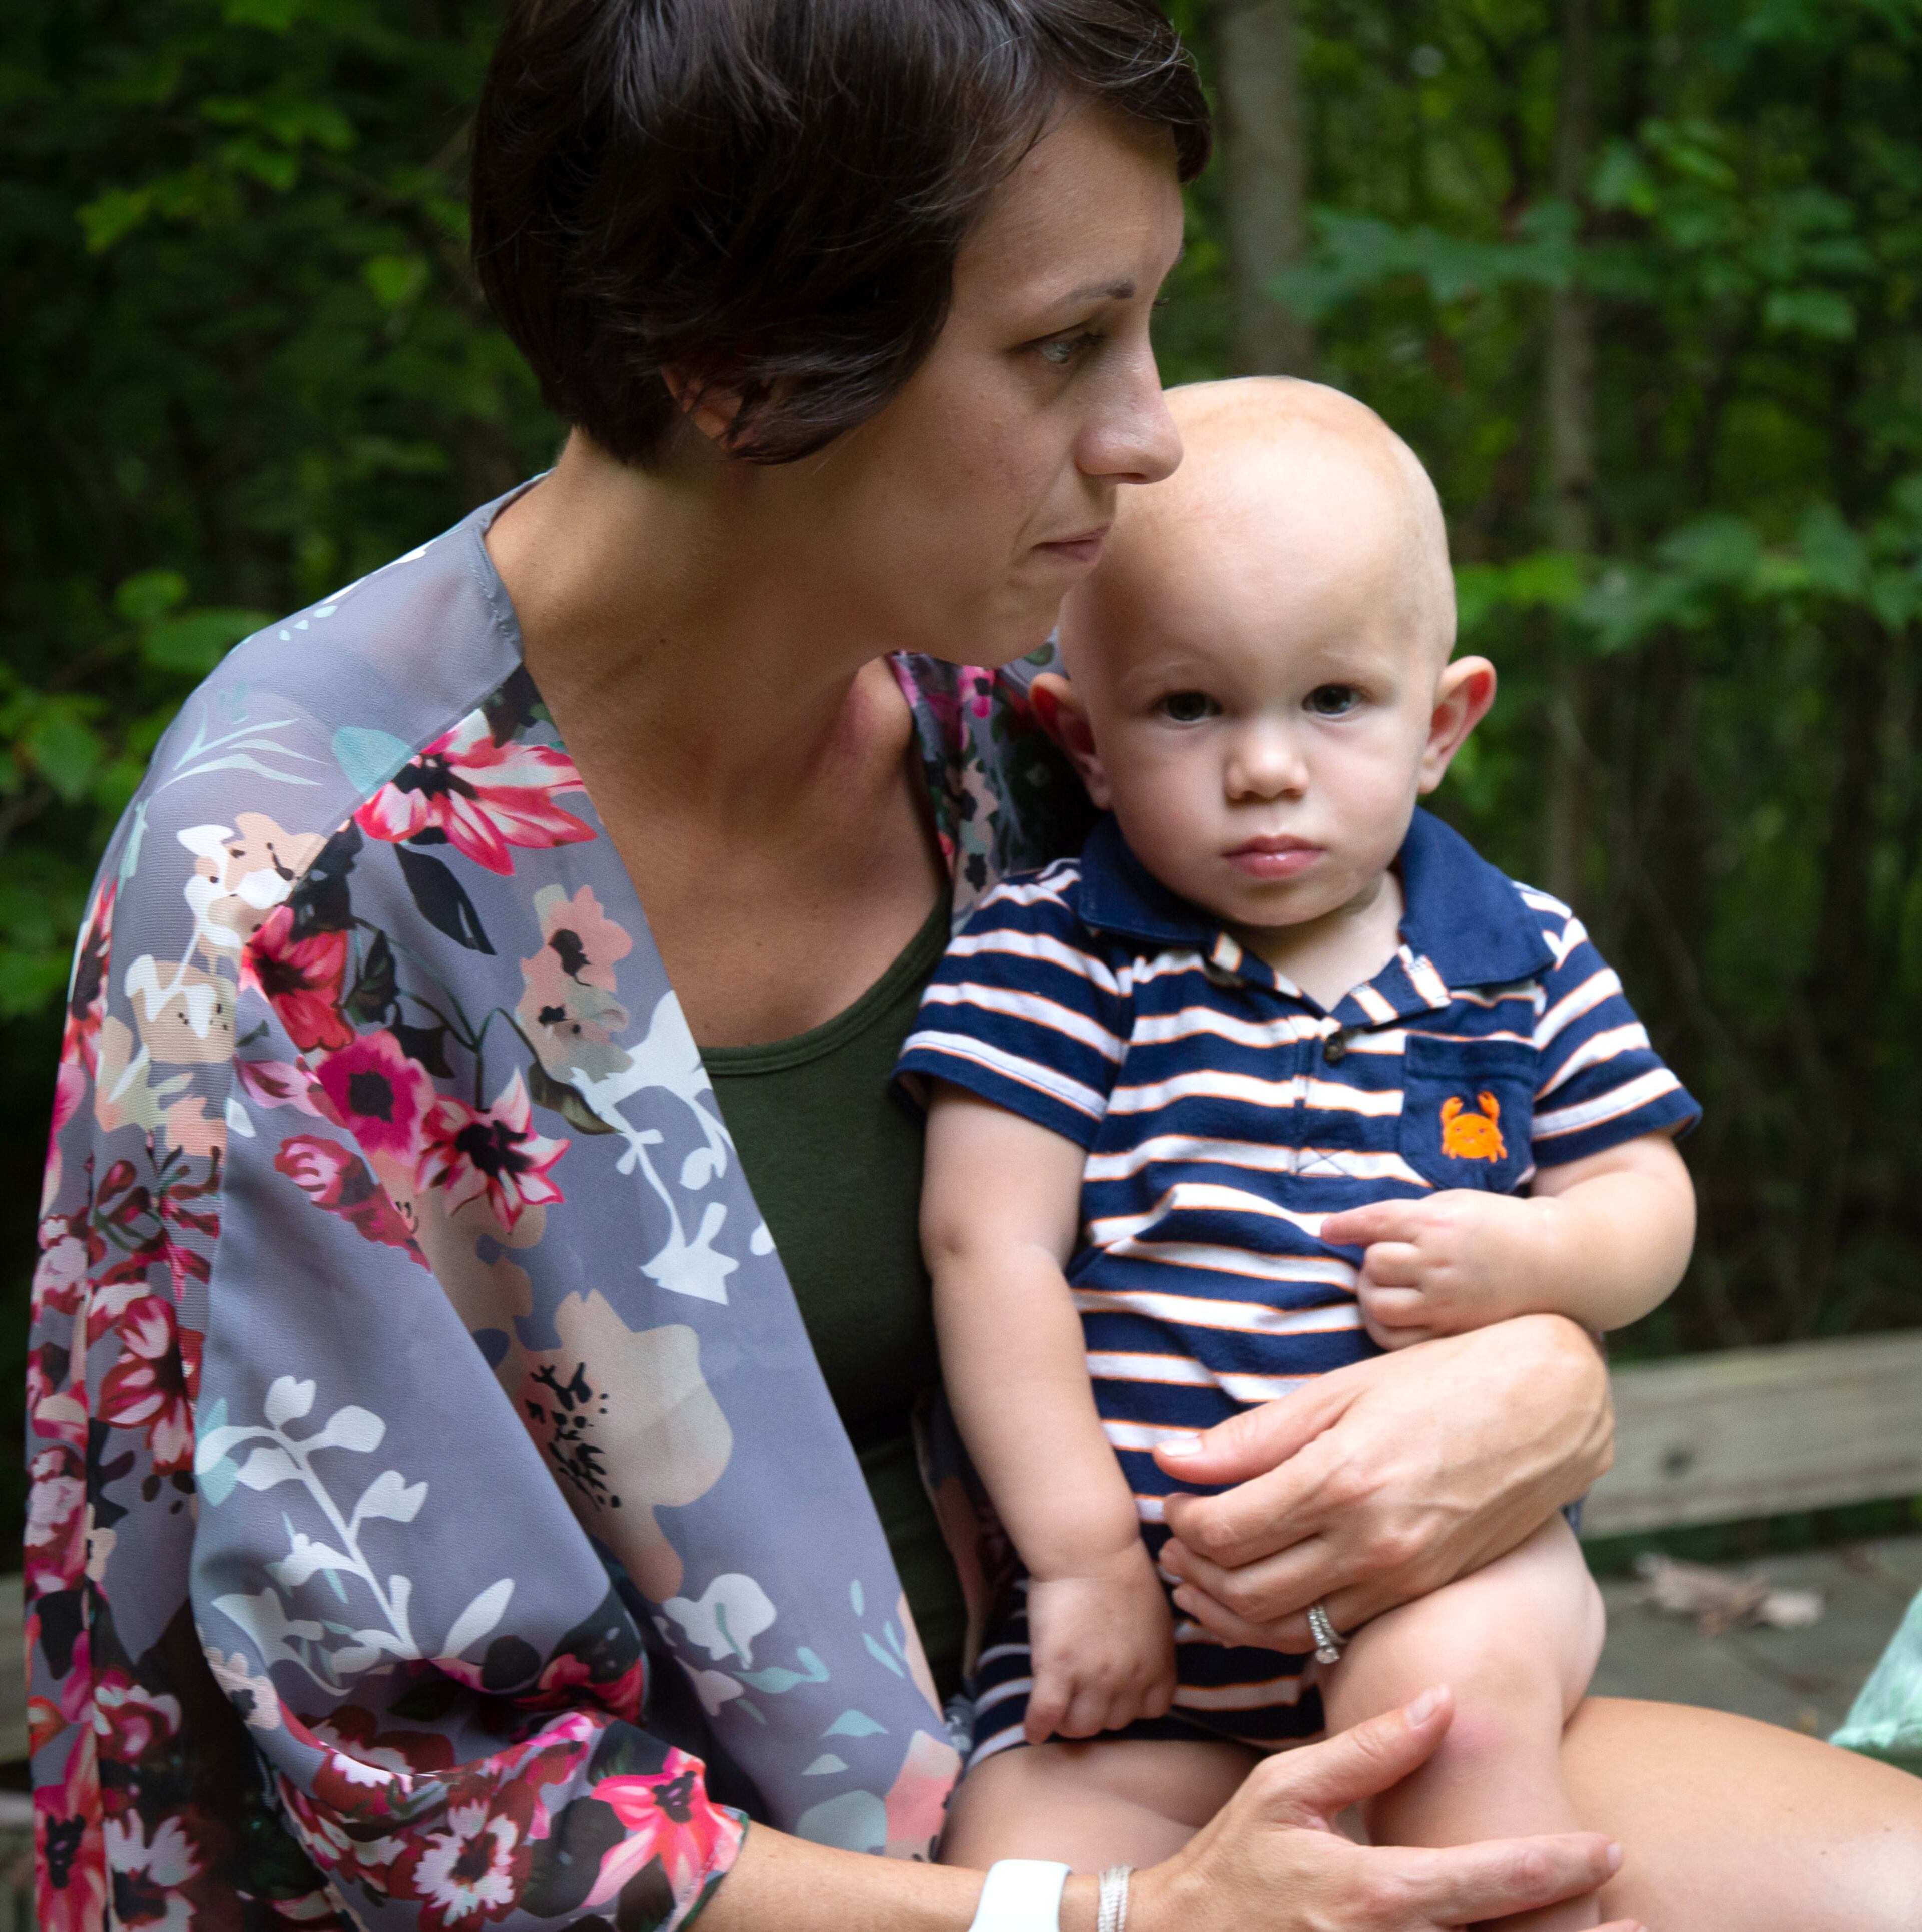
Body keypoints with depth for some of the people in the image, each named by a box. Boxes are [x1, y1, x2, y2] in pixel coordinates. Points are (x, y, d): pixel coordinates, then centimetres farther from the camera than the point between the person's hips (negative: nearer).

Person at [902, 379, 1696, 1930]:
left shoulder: (1525, 962, 6)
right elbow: (991, 1248, -9)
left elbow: (1646, 1202, 13)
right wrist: (1084, 1556, -13)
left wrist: (1528, 1256, -12)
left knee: (1453, 1684, -31)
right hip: (1140, 1587, 0)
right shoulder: (1049, 958, -4)